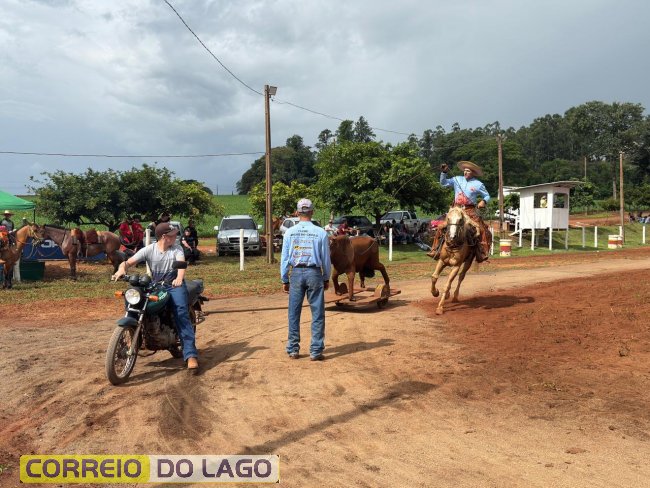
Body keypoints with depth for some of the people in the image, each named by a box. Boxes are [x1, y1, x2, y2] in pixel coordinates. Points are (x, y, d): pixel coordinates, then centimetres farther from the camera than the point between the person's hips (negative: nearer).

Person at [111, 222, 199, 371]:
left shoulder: (177, 249, -2)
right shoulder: (148, 250, 0)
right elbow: (129, 262, -6)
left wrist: (179, 278, -43)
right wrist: (122, 269, -31)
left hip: (175, 285, -2)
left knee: (181, 313, -25)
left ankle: (191, 355, -31)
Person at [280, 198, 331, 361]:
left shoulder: (289, 232, 0)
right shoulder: (321, 233, -4)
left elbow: (284, 258, 3)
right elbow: (326, 258, 2)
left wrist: (284, 280, 12)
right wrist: (326, 278, 13)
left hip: (296, 274, 2)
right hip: (314, 274, -1)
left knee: (294, 314, 10)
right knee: (317, 314, 6)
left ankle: (293, 349, 16)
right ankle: (315, 351, 7)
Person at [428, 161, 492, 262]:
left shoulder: (478, 184, 4)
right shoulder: (457, 179, 9)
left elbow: (487, 196, 10)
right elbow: (443, 183, 11)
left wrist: (483, 202, -11)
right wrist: (444, 172, -4)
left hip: (470, 211, -2)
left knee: (483, 230, -17)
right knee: (441, 227, -10)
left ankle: (482, 253, -9)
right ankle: (435, 250, -3)